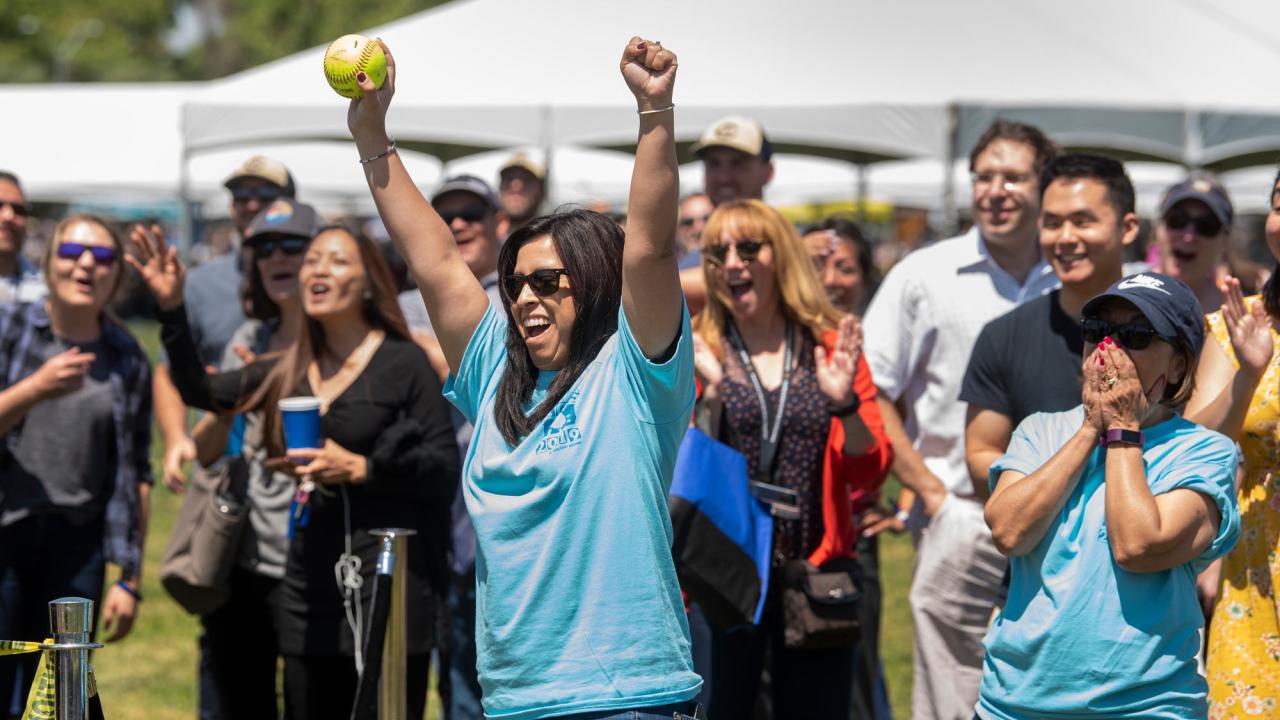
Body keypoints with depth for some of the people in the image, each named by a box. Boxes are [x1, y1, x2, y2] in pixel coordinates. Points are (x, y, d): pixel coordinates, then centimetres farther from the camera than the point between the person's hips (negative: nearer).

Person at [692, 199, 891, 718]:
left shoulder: (832, 348, 7)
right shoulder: (695, 352, 3)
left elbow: (868, 472, 2)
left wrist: (845, 403, -14)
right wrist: (707, 392, -19)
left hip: (815, 577, 2)